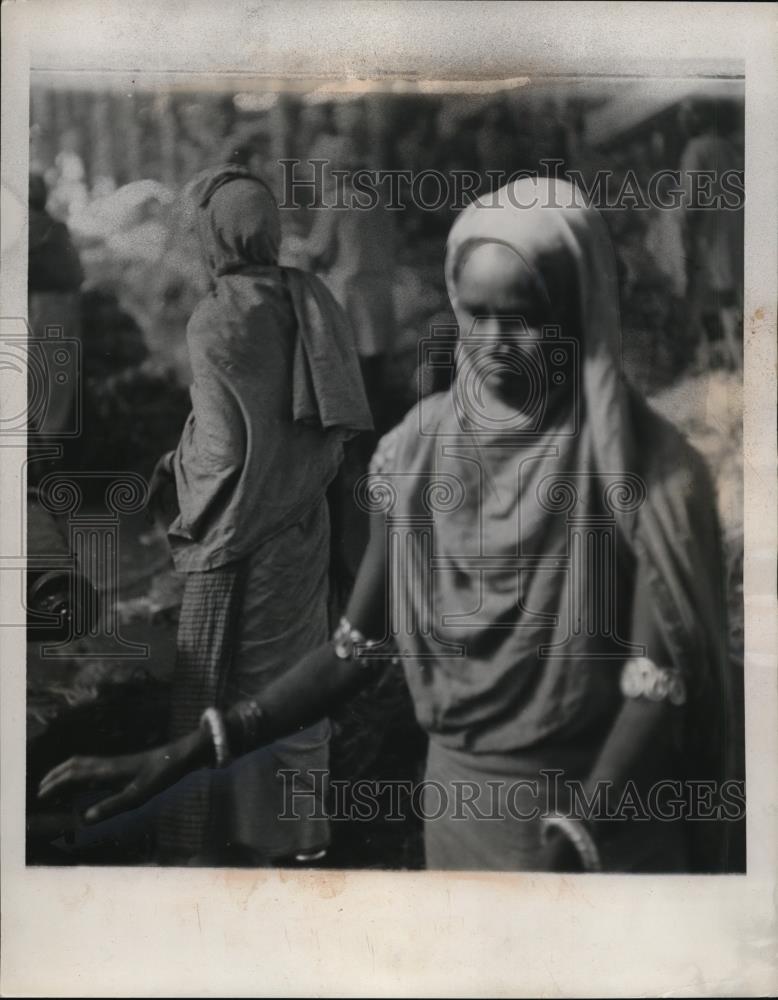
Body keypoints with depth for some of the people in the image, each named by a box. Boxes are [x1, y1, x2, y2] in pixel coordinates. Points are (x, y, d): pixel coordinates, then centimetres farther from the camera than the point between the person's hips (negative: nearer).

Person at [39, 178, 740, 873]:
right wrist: (188, 753, -8)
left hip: (608, 815, -4)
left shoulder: (650, 469, -15)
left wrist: (568, 846, -29)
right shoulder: (418, 451, -4)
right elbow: (359, 647, 0)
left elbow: (661, 687, -16)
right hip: (461, 808, 4)